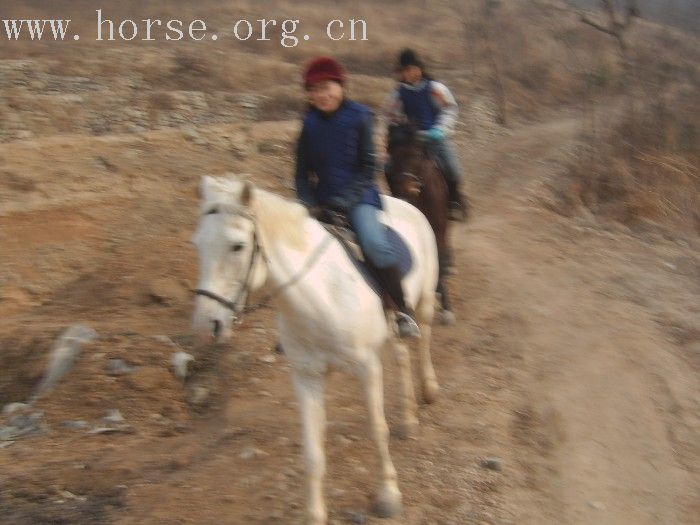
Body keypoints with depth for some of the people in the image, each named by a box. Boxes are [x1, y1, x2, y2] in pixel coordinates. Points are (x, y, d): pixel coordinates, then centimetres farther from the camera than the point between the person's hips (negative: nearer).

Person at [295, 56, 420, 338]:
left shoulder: (358, 116, -6)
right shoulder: (310, 123, 4)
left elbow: (367, 167, -7)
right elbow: (302, 172, 10)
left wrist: (345, 200, -17)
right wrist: (308, 203, -6)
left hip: (358, 196, -4)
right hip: (322, 200, 5)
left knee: (375, 244, -29)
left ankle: (403, 309, -14)